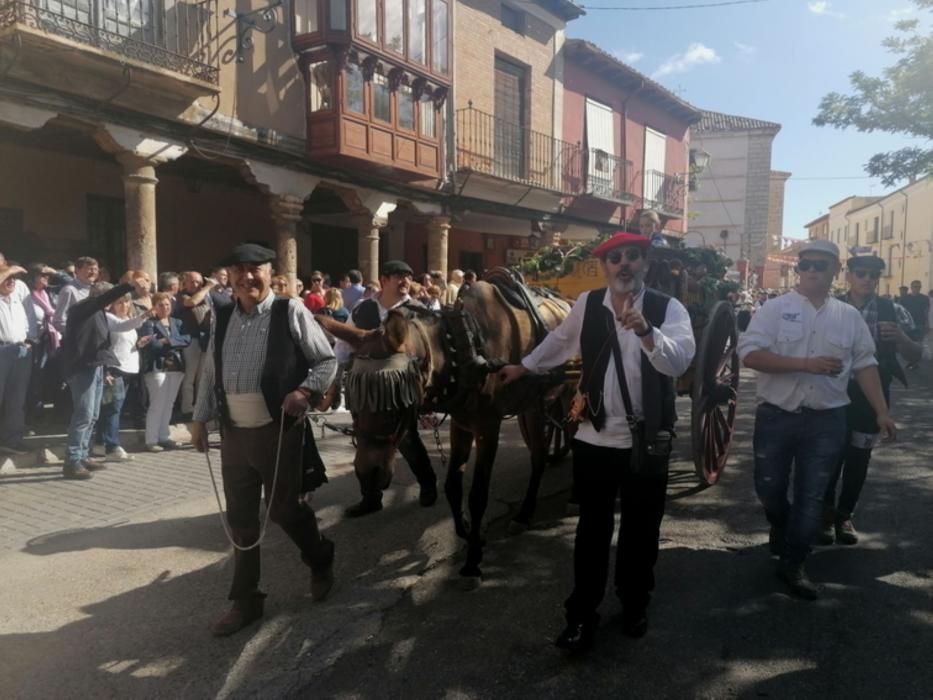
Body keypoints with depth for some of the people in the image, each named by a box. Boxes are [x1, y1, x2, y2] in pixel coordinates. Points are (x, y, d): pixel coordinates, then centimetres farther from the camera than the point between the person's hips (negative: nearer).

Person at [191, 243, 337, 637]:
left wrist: (305, 391, -20)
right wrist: (200, 418, 13)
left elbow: (327, 360, -5)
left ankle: (321, 561, 38)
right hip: (234, 433, 5)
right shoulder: (223, 319, 8)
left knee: (283, 509, 6)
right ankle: (245, 600, 28)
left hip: (278, 431, -5)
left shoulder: (290, 312, -8)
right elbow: (210, 373, 15)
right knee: (240, 518, 12)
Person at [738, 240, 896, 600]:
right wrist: (806, 364, -21)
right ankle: (781, 528, 43)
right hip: (776, 416, -1)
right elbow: (750, 353, -15)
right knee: (769, 489, 11)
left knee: (811, 497, 6)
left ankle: (793, 564, 21)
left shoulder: (850, 316, 5)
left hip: (826, 421, 2)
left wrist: (882, 412, 2)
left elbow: (865, 365, 8)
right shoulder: (775, 308, -5)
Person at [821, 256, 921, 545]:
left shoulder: (889, 310, 0)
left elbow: (916, 355, -2)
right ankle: (826, 515, 22)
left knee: (858, 460, 10)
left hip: (871, 399, 2)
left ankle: (844, 515, 27)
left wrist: (900, 336, -22)